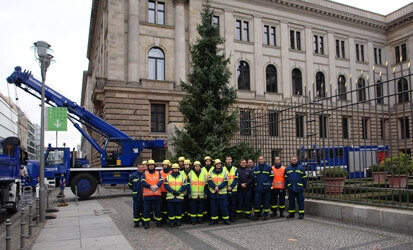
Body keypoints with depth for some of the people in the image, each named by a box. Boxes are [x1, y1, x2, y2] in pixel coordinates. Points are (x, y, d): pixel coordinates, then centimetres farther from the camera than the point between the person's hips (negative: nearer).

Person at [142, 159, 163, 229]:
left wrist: (156, 186, -19)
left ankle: (158, 222, 19)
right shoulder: (145, 173, 7)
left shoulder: (158, 173, 12)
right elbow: (143, 182, -5)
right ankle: (146, 223, 11)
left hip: (157, 194, 1)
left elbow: (161, 181, -1)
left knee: (157, 209, 7)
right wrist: (150, 186, -17)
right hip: (147, 194, -1)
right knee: (146, 209, 1)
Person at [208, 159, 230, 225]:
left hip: (222, 193, -2)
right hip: (213, 192, 2)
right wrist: (215, 187, -16)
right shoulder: (211, 172, 5)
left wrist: (219, 187, -16)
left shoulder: (225, 171, 1)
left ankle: (226, 219, 13)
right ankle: (214, 219, 17)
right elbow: (209, 181, -2)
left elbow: (225, 182, -6)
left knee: (223, 206, 1)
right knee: (213, 206, 7)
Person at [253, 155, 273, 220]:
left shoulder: (268, 167, 1)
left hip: (266, 188, -2)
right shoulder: (255, 168, 10)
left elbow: (271, 177, 5)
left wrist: (268, 183, 5)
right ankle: (256, 215, 13)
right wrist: (257, 183, 8)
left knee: (266, 202, 4)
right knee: (256, 202, -1)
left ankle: (265, 215, 16)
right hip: (258, 188, 2)